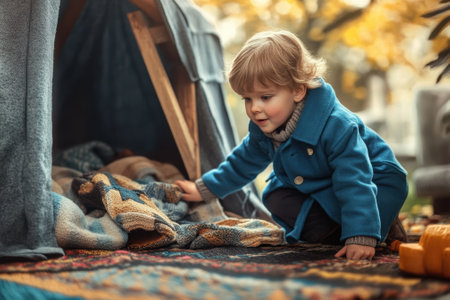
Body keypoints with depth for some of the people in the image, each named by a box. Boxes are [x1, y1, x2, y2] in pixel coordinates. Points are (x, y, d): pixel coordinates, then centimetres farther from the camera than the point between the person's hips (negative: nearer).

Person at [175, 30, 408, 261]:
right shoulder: (263, 128, -14)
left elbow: (354, 181, -42)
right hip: (314, 189, 7)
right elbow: (244, 161, 6)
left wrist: (360, 237, -49)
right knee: (275, 197, -13)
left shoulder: (336, 127, -39)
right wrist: (205, 188, 11)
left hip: (373, 181, -6)